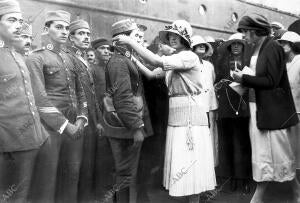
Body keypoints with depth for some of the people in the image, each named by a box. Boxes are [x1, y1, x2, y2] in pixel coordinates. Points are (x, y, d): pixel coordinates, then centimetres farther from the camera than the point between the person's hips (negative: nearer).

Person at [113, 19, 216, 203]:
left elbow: (157, 61, -23)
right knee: (180, 161, 13)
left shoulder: (190, 56, -13)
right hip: (175, 114, 8)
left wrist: (130, 42, -20)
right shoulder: (173, 59, 16)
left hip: (190, 113, -8)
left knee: (189, 161, -2)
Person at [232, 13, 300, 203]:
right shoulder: (257, 48, 9)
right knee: (262, 152, 11)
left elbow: (271, 81, -19)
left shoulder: (273, 47, -14)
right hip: (258, 108, 7)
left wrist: (244, 78, -17)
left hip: (273, 109, -7)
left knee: (278, 151, 6)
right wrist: (242, 77, -2)